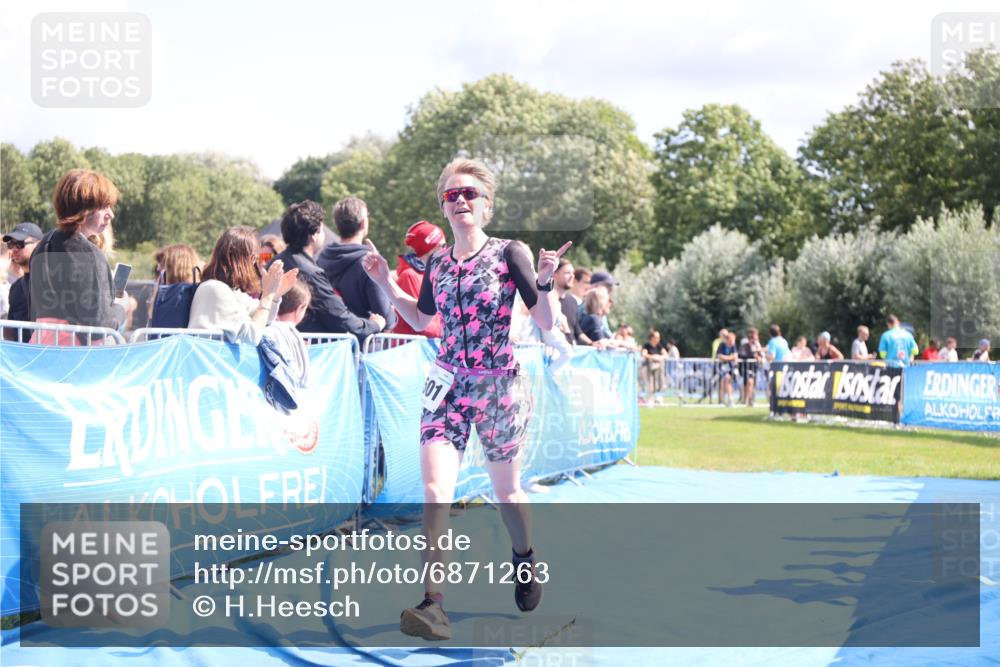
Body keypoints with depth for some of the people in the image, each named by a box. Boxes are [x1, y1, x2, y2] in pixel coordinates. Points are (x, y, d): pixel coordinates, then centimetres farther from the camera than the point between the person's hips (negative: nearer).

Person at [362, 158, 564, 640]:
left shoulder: (509, 254, -7)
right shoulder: (437, 263, 6)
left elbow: (546, 323, -7)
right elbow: (421, 320, 22)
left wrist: (545, 280, -23)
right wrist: (387, 284, 11)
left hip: (498, 385, -3)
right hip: (447, 384, 3)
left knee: (506, 491, 13)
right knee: (435, 491, -14)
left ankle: (525, 558, 44)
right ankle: (433, 605, -16)